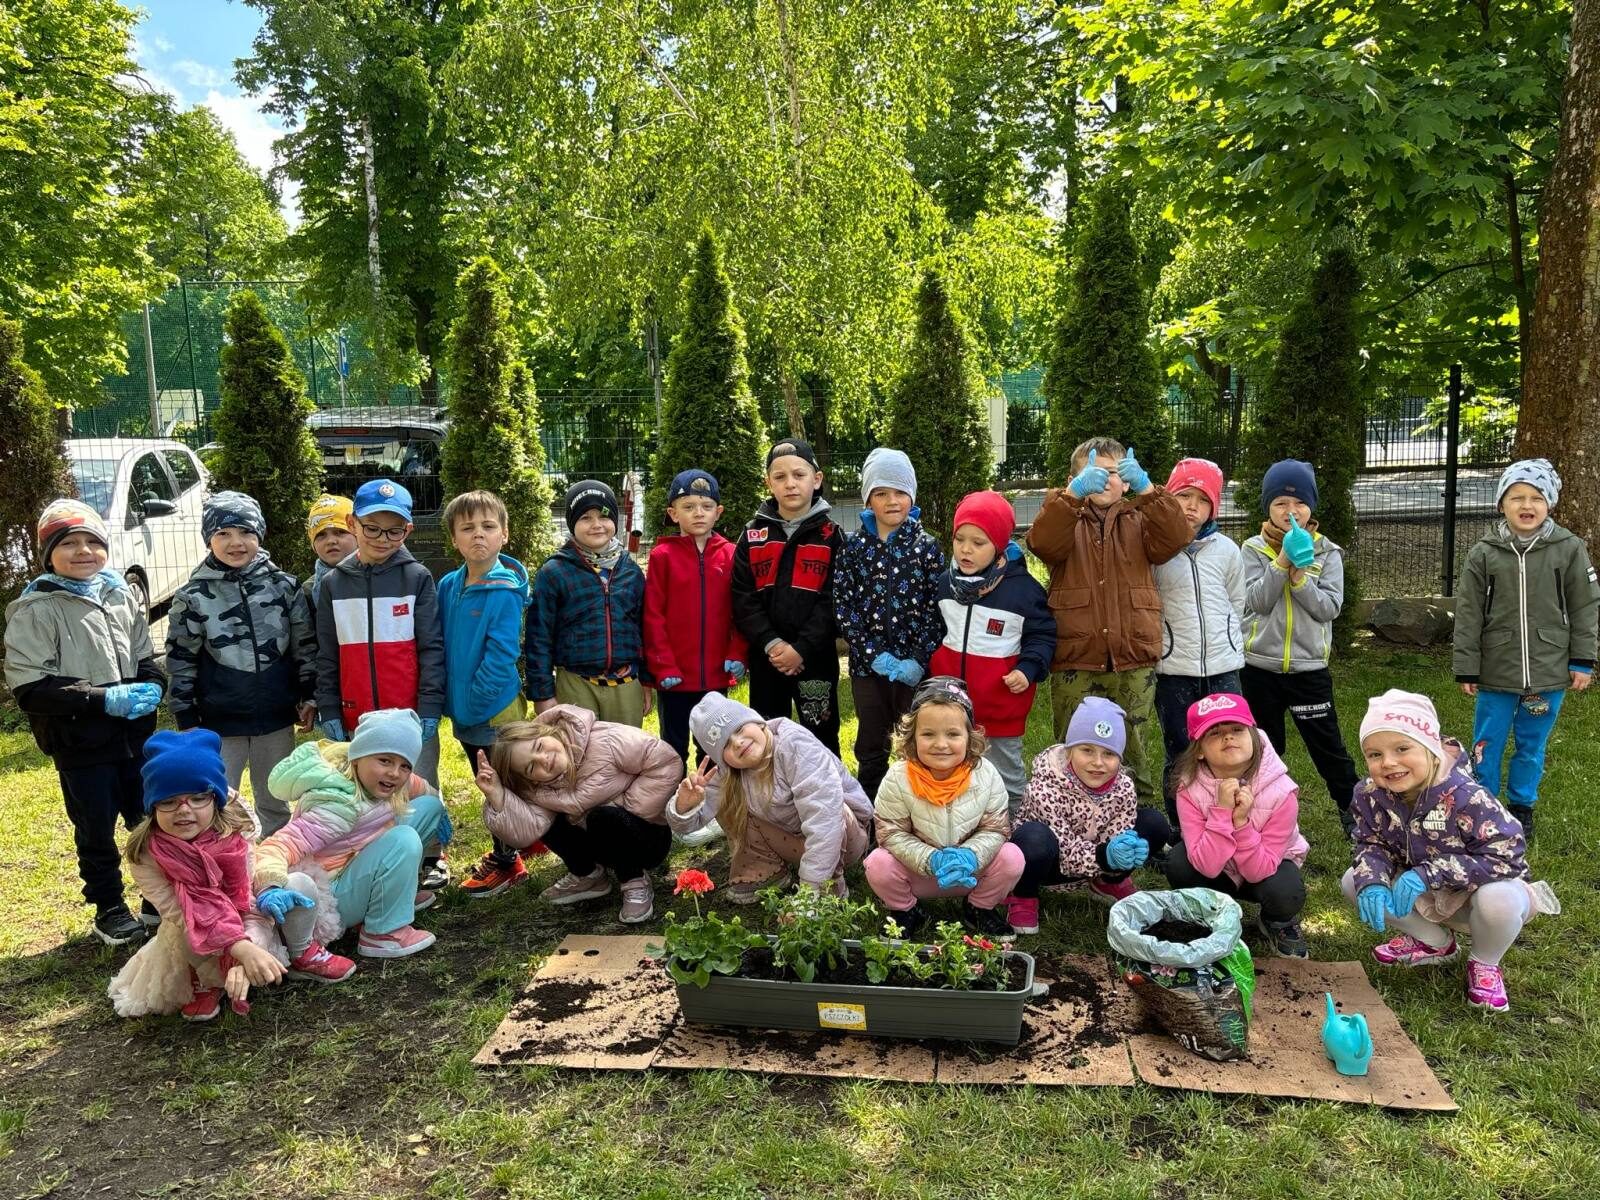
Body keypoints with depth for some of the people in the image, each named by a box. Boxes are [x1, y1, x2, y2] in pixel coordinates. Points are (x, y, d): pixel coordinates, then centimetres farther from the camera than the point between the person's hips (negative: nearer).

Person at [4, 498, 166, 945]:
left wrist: (152, 688, -8)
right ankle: (109, 911, 27)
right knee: (96, 833, 9)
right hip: (81, 745, -4)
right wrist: (104, 699, -21)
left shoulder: (121, 597, 5)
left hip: (136, 736, 5)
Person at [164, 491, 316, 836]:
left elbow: (306, 646, 5)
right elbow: (181, 662, 0)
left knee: (276, 805, 16)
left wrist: (309, 696, 3)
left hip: (277, 720, 2)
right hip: (219, 724, -2)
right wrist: (187, 721, -1)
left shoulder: (284, 586, 0)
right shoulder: (193, 597, -4)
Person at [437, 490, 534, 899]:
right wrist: (449, 698, 3)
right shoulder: (448, 587, 2)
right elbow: (439, 647, 10)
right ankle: (507, 852, 35)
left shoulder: (505, 592, -17)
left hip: (497, 708, -7)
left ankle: (503, 863, 22)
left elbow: (501, 656, -19)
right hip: (463, 711, 7)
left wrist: (473, 704, -18)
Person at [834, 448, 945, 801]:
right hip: (868, 665, 1)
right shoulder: (854, 547, 1)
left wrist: (919, 660, -14)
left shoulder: (927, 547, -1)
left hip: (915, 667, -1)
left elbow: (936, 609, -4)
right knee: (871, 748, 13)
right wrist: (874, 654, -11)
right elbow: (843, 605, -3)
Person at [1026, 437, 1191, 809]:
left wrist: (1146, 489, -23)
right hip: (1075, 662, -1)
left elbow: (1175, 537, -9)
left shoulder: (1140, 521, 13)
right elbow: (1041, 541, -15)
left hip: (1134, 661, 1)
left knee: (1133, 751, 10)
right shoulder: (1065, 518, 8)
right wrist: (1073, 493, -30)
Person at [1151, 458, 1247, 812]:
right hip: (1173, 672, -2)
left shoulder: (1227, 550, 6)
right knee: (1179, 757, 7)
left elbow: (1236, 605, 14)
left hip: (1223, 668, 2)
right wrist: (1157, 648, 0)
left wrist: (1229, 646, 11)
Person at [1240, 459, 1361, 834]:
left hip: (1309, 668, 0)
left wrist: (1299, 573, -20)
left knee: (1328, 746, 6)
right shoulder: (1254, 549, -1)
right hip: (1260, 667, 1)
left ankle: (1353, 811, 21)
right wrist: (1284, 558, -21)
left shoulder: (1327, 552, 0)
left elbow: (1329, 607, -10)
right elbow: (1257, 602, -14)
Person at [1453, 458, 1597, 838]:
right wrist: (1467, 669, -2)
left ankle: (1522, 807, 30)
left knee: (1531, 746, 13)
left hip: (1549, 673, 0)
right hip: (1496, 673, 0)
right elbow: (1468, 616, -1)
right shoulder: (1483, 554, -4)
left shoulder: (1570, 549, -3)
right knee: (1487, 746, 9)